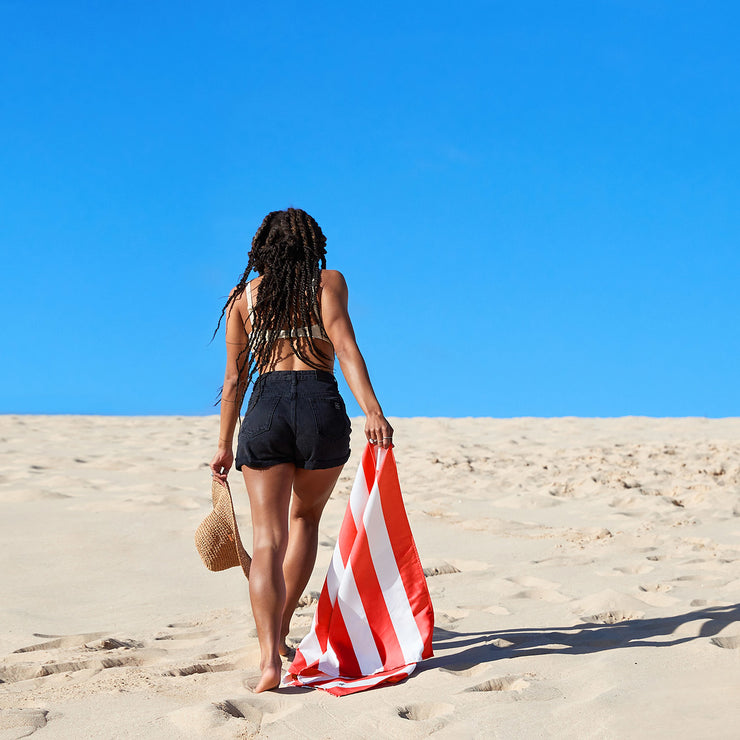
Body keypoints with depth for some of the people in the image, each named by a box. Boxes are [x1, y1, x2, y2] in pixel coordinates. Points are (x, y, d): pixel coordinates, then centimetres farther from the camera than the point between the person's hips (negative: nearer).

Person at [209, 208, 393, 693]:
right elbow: (345, 346, -9)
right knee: (305, 518, 23)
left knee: (268, 539, 0)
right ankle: (280, 632, 27)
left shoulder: (244, 297, 15)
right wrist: (372, 411, -18)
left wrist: (225, 446, 20)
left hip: (266, 408, 1)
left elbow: (234, 378, 13)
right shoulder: (329, 282, 9)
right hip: (321, 404, 0)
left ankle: (270, 657, -16)